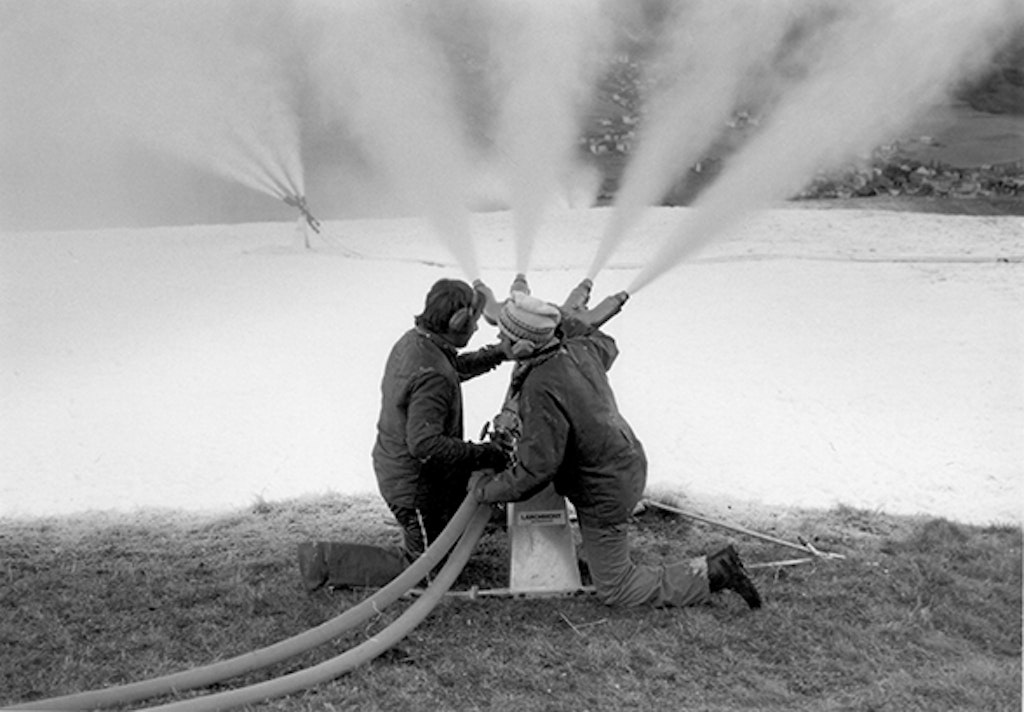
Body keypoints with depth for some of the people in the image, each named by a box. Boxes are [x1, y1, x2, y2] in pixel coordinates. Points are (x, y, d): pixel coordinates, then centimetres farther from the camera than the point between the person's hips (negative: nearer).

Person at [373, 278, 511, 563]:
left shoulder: (412, 341, -2)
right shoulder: (432, 377, -32)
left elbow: (455, 366, 18)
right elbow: (424, 444, -36)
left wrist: (500, 353, 14)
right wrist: (484, 454, -31)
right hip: (415, 485, -9)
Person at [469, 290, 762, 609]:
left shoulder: (541, 390, -32)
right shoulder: (578, 350, -9)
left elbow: (535, 470, -29)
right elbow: (605, 346, 18)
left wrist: (485, 488, -14)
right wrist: (564, 319, 22)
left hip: (603, 495, -8)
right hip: (629, 464, 8)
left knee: (616, 590, 10)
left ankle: (714, 572, 6)